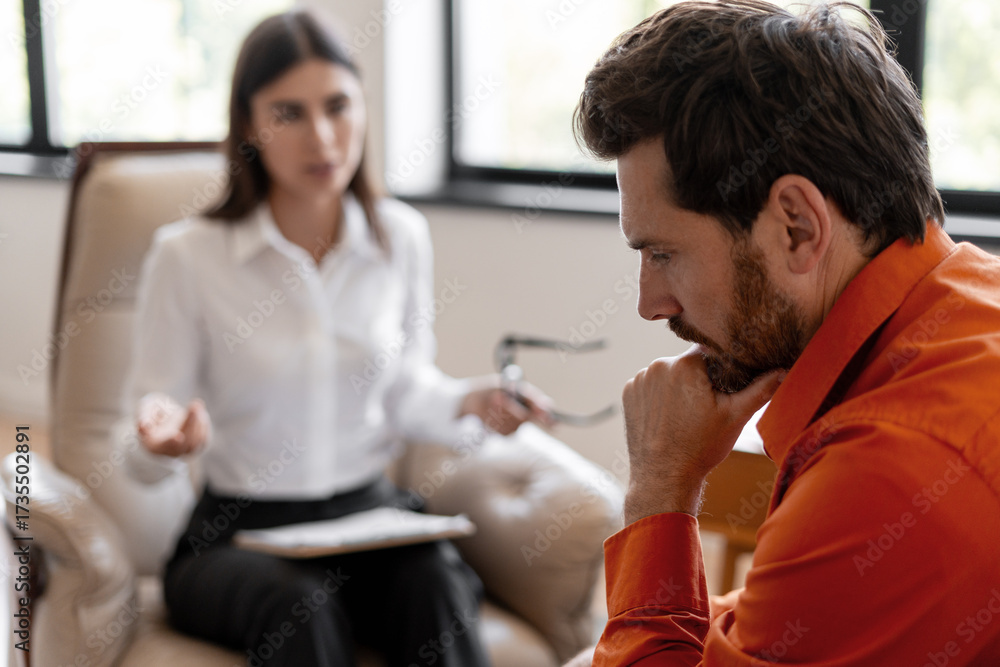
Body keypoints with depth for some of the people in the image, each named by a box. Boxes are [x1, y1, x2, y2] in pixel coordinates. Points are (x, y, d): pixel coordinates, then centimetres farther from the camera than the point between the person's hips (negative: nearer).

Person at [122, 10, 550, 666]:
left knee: (436, 584, -30)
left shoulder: (401, 237, 4)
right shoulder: (187, 255, -7)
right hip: (237, 532, -2)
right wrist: (162, 432, -25)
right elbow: (147, 458, -2)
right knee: (300, 609, -35)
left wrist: (468, 401, -6)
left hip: (371, 512, 3)